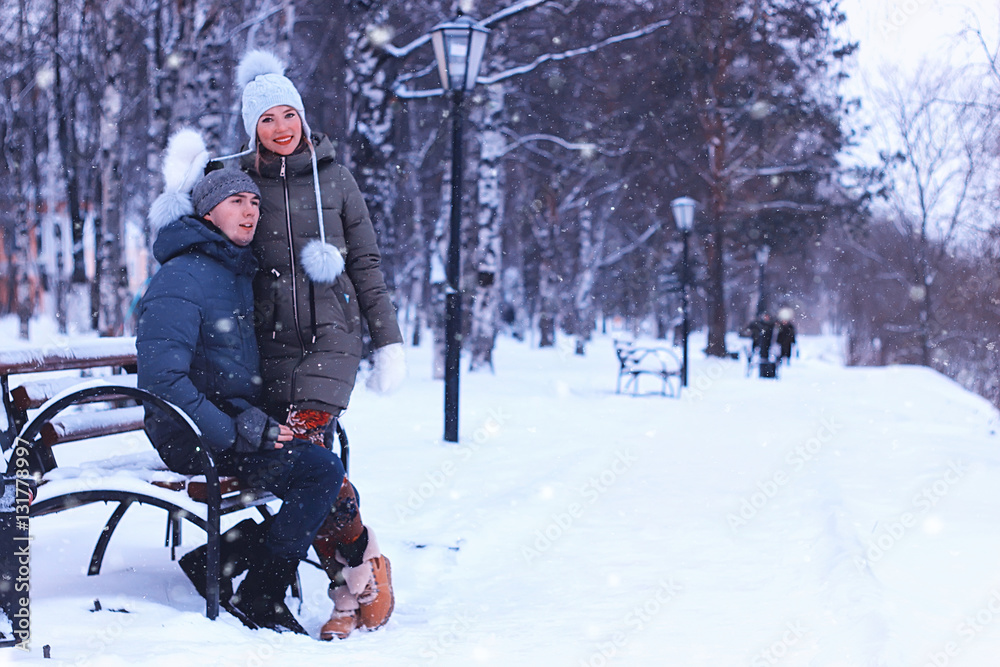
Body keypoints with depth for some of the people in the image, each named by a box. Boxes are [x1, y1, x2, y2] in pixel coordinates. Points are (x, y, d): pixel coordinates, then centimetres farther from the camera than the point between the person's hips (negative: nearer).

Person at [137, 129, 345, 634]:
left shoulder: (240, 273, 15)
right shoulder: (182, 279, -15)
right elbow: (162, 377, -24)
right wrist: (233, 434, -25)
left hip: (235, 422, 9)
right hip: (190, 438, -9)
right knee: (320, 470, -20)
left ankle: (219, 559, -1)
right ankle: (258, 599, -9)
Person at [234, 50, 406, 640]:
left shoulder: (334, 177, 7)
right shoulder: (242, 182, 9)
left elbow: (367, 264, 9)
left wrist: (389, 342, 5)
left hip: (332, 333, -2)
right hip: (274, 342, 2)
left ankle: (364, 563, -4)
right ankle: (350, 590, 5)